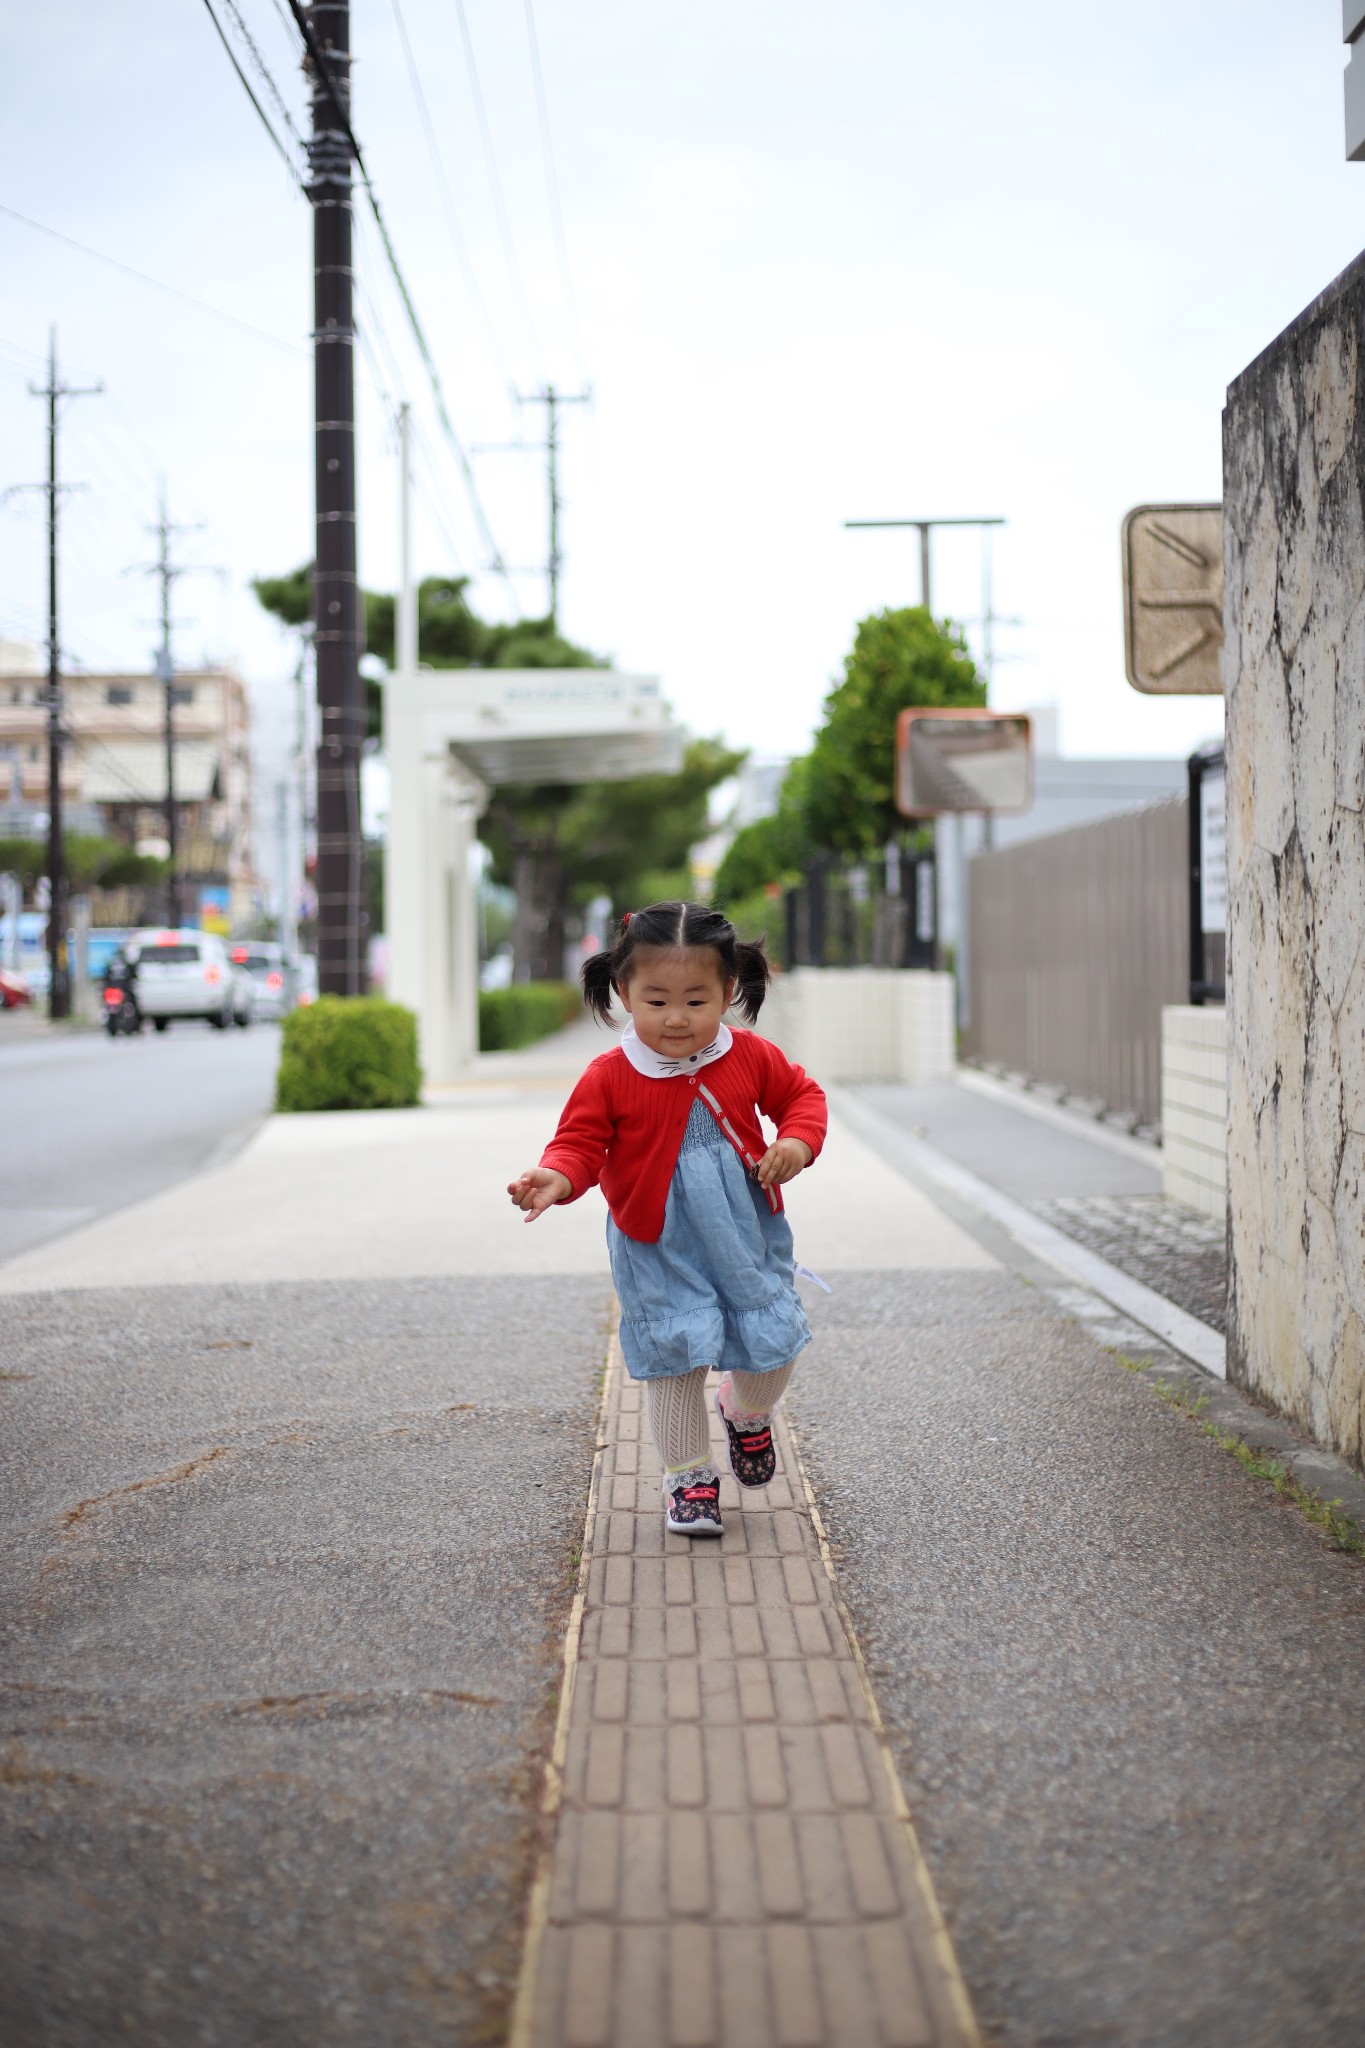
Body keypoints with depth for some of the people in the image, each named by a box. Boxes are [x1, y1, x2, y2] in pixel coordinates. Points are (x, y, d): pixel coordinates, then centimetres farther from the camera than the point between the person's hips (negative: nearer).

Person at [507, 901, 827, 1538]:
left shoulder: (751, 1058, -5)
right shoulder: (610, 1077, -13)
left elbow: (801, 1094, 10)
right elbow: (581, 1142, -11)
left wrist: (797, 1142, -11)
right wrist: (556, 1178, -33)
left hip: (747, 1239, 2)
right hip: (661, 1252, -2)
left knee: (772, 1349, 6)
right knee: (675, 1358, 1)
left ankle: (748, 1413, 41)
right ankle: (688, 1476, 20)